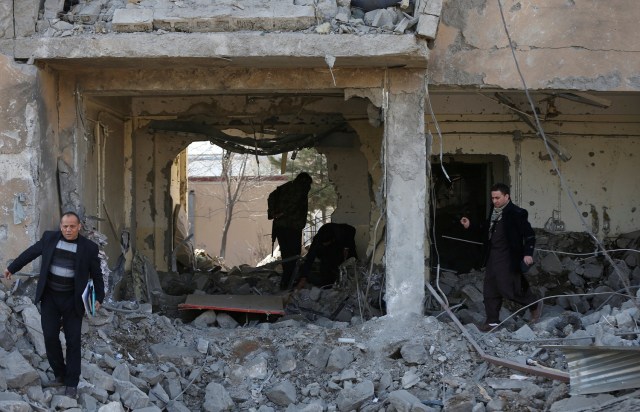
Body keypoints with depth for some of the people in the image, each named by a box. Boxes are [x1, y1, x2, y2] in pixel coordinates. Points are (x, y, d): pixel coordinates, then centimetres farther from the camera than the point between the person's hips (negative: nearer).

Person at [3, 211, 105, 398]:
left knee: (73, 340, 0)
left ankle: (72, 383, 7)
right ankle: (60, 373, 19)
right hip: (49, 297, 2)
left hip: (72, 300, -2)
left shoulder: (89, 247, -7)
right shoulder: (49, 238, -2)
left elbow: (97, 274, 0)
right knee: (50, 336, 0)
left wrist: (99, 297, -3)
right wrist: (12, 267, 20)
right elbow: (31, 252, 11)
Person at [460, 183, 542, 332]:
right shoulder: (494, 212, 11)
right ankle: (492, 321, 17)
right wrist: (470, 226, 15)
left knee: (507, 289, -8)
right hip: (492, 257, 8)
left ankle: (535, 304, 15)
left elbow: (529, 234, -12)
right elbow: (486, 231, 25)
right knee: (490, 291, 8)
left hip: (507, 258, -8)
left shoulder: (516, 213, -12)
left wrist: (528, 253, -21)